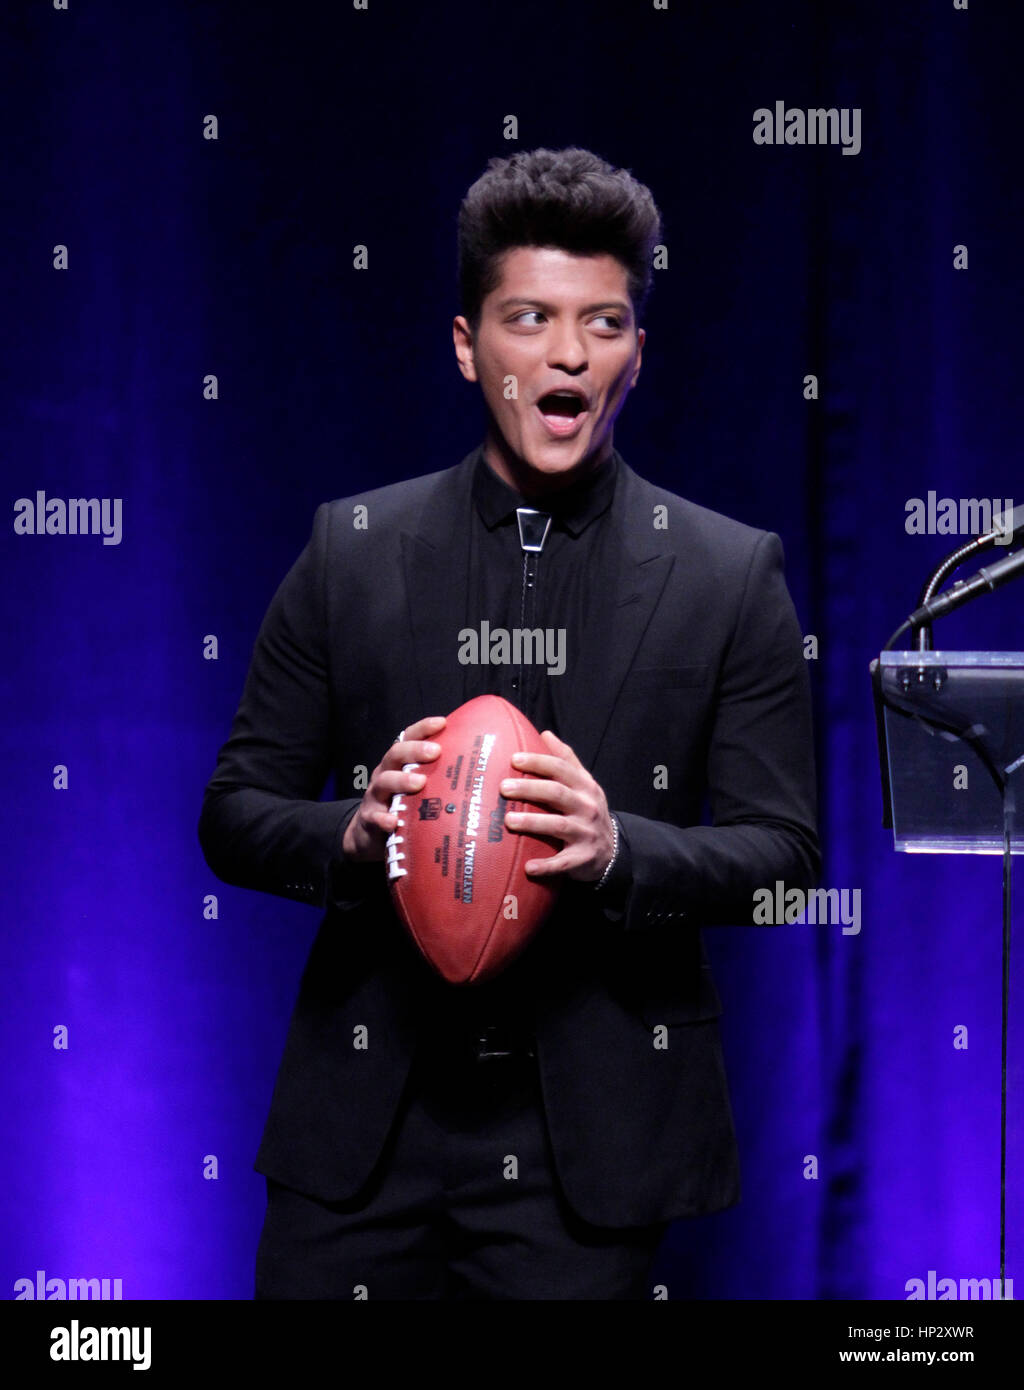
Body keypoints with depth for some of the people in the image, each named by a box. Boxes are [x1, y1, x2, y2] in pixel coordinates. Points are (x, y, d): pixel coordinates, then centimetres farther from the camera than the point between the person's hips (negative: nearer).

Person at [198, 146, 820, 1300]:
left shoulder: (731, 577, 2)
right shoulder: (350, 551, 5)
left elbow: (781, 848, 1)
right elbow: (233, 814, 7)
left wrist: (619, 851, -18)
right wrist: (351, 836, -15)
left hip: (591, 1139, -1)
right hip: (364, 1121, 1)